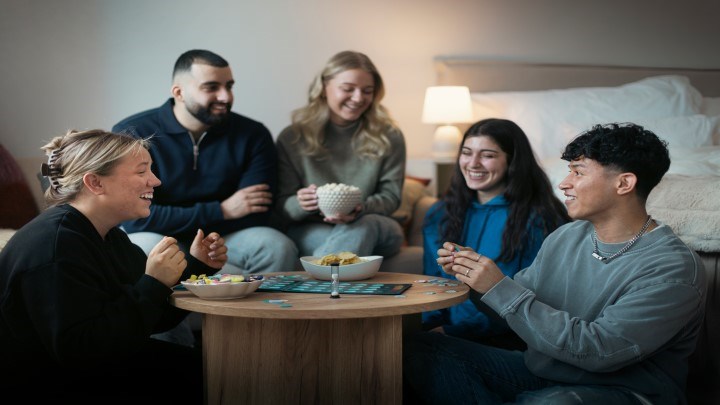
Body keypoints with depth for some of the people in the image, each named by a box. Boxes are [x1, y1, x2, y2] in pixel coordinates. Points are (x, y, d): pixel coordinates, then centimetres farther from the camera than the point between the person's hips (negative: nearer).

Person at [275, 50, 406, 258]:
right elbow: (281, 207, 1)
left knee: (363, 226, -37)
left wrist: (360, 209, -24)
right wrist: (300, 204, -24)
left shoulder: (389, 137, 3)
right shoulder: (291, 139, 2)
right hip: (310, 232, -1)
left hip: (373, 228, 2)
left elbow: (390, 197, -1)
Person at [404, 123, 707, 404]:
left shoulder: (673, 270, -17)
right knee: (423, 349, -8)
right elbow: (519, 305, 14)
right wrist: (474, 276, -7)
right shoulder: (564, 237, 6)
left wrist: (499, 289, -23)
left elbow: (597, 350, -25)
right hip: (538, 371, 7)